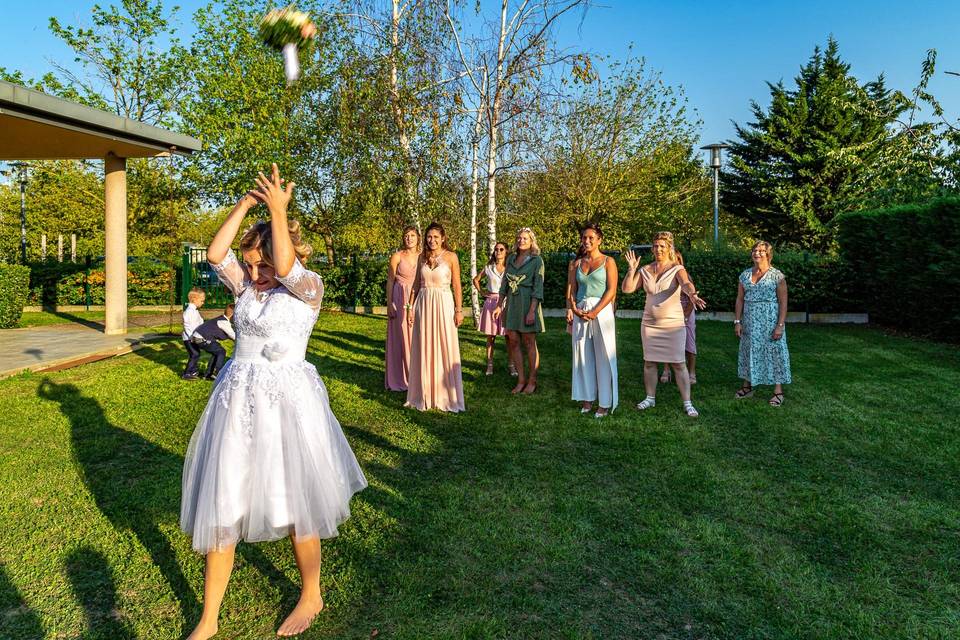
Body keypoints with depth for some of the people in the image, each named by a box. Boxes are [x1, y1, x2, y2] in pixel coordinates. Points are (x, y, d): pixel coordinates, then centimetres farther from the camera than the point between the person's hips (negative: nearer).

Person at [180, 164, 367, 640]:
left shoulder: (309, 287, -7)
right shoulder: (245, 286, 8)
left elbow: (286, 268, -26)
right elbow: (215, 254, -4)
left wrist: (279, 212, -24)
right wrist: (243, 205, -5)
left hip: (286, 401, -5)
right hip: (236, 398, 6)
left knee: (295, 505, 8)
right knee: (220, 506, 9)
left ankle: (311, 597, 32)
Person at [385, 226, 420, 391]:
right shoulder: (397, 256, -1)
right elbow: (390, 281, -1)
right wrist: (389, 304, -7)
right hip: (400, 300, -2)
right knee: (400, 338, 3)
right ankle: (400, 378, 15)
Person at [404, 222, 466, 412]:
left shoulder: (451, 257, -2)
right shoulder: (423, 257, 10)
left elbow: (457, 285, -3)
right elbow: (416, 284, 14)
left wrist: (459, 310, -7)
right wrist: (410, 307, 10)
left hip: (443, 305, -4)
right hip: (423, 304, 4)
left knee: (444, 348, 0)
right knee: (424, 349, 7)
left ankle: (445, 394, 11)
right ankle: (425, 394, 19)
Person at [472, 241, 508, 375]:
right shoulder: (489, 268, 8)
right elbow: (476, 279, 20)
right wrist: (482, 293, 10)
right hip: (491, 303, 2)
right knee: (490, 336, 4)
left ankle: (511, 365, 6)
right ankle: (489, 364, 11)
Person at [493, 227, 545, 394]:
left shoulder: (536, 260, -4)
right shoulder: (511, 259, 12)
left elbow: (538, 287, -10)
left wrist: (532, 310, -18)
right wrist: (500, 305, 11)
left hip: (528, 303, -5)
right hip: (512, 303, 6)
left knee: (529, 343, 1)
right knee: (514, 342, 5)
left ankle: (532, 381, 11)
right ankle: (521, 380, 13)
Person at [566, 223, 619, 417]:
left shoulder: (608, 261, 1)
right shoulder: (576, 264, 13)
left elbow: (611, 290, -7)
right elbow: (571, 290, 10)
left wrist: (594, 312, -16)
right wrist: (572, 309, -9)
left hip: (601, 311, -4)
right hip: (580, 312, 4)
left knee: (603, 356, -1)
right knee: (583, 355, 7)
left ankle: (605, 402, 6)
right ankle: (586, 398, 17)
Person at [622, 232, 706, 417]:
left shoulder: (677, 269, -6)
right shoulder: (645, 270, 6)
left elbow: (686, 283, -27)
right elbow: (626, 289, 0)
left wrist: (692, 294, -49)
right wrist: (632, 269, -13)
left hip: (673, 324, -4)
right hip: (649, 324, 4)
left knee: (678, 364, -3)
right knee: (649, 362, 11)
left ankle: (687, 403, 5)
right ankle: (650, 398, 24)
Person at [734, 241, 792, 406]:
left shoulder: (777, 275, -5)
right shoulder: (745, 275, 7)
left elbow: (783, 303, -7)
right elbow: (740, 299, 9)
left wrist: (780, 325, -14)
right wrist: (737, 321, 2)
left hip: (770, 321, -4)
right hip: (750, 321, 4)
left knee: (774, 352, -1)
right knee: (749, 350, 10)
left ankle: (778, 391, 7)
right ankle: (747, 386, 22)